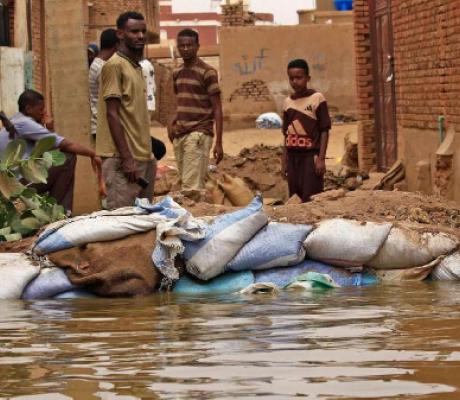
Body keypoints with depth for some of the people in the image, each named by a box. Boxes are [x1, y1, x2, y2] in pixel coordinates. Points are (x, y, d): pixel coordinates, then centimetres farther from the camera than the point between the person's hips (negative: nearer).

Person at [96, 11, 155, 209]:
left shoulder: (136, 66, 18)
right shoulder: (115, 65, -9)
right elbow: (112, 114, -14)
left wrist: (147, 155, 17)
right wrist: (126, 158, -19)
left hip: (143, 157, 9)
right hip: (123, 158, -9)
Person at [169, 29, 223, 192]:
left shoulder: (207, 72, -6)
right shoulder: (177, 73, 14)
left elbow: (217, 108, -7)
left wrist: (218, 142, -12)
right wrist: (172, 123, 5)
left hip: (198, 134, -7)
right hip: (179, 135, 7)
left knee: (191, 187, -15)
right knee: (184, 183, 6)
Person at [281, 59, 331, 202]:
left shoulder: (317, 98, -4)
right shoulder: (288, 102, 11)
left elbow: (324, 130, -5)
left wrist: (321, 158, -11)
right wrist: (284, 160, 12)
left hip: (311, 154, -5)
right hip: (292, 156, 5)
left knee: (310, 199, -10)